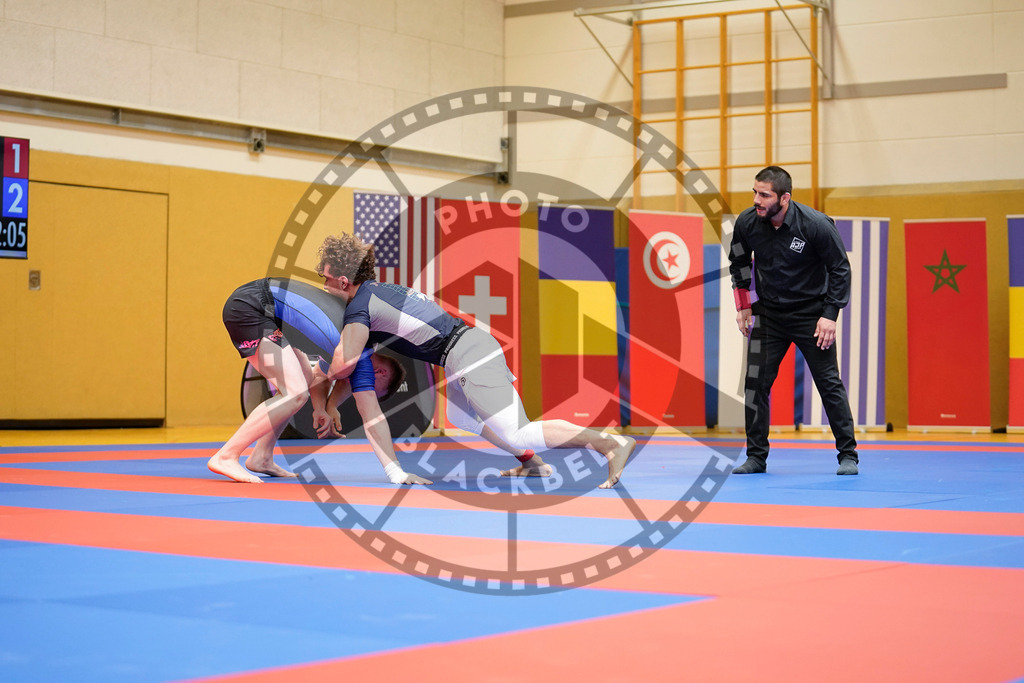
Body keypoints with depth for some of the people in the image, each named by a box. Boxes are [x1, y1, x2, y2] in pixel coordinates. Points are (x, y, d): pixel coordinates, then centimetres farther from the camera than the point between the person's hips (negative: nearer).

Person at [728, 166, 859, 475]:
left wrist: (830, 314, -14)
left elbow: (840, 269, -10)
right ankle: (756, 457, 7)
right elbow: (738, 262, 9)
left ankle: (848, 455, 9)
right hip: (768, 315, 3)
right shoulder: (746, 222, -11)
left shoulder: (816, 225, -21)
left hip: (811, 315, -3)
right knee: (755, 383, -3)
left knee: (830, 385, -2)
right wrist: (743, 305, 7)